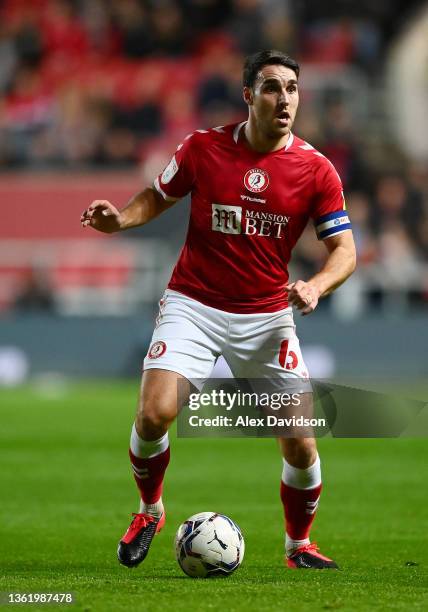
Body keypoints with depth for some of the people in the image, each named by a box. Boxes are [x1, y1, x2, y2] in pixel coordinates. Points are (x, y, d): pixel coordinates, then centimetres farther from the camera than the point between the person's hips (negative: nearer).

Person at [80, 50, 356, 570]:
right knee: (154, 414, -19)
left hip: (267, 318, 1)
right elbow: (158, 196, 11)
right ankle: (149, 511, 11)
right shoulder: (203, 147, -5)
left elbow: (344, 249, -3)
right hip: (193, 306, -1)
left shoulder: (316, 170, -6)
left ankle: (298, 544, 22)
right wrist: (119, 219, -10)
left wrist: (315, 286, -23)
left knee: (300, 444, -5)